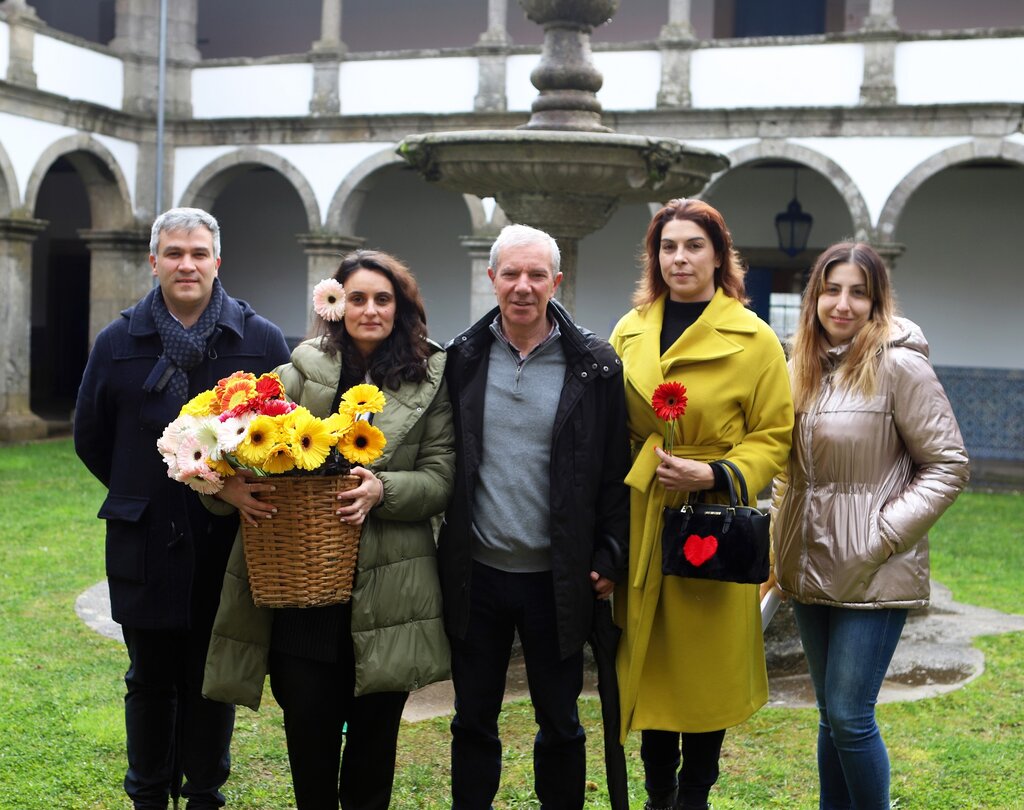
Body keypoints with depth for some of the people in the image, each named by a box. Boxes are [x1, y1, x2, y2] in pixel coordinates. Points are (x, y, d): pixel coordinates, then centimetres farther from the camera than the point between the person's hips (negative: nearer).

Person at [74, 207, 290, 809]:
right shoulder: (119, 341, 3)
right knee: (151, 681, 12)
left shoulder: (262, 340, -1)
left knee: (213, 681, 10)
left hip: (227, 544, -1)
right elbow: (90, 437, 13)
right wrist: (141, 494, 10)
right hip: (146, 545, 1)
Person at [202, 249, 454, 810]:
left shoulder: (431, 380, 4)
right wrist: (229, 485, -18)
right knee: (309, 730, 6)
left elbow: (441, 478, -1)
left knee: (374, 733, 11)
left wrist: (383, 489, -19)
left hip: (385, 589, 0)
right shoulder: (304, 370, 3)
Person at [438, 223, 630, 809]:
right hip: (476, 573, 2)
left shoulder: (595, 365, -4)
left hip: (558, 579, -2)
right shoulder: (462, 359, 2)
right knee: (473, 721, 14)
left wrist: (609, 558, -6)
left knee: (560, 724, 13)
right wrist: (442, 553, 0)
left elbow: (616, 470, -3)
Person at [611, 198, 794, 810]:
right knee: (647, 658, 10)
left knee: (705, 665, 6)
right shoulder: (630, 331, 8)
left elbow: (774, 437, -3)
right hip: (640, 522, 4)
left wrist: (714, 474, -18)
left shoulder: (755, 339, -4)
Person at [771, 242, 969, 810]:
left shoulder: (899, 365, -11)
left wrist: (883, 534, -16)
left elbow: (948, 465, -11)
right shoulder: (803, 365, 9)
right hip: (811, 567, 6)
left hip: (873, 573, -6)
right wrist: (783, 534, 9)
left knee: (849, 715, -6)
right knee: (830, 714, 14)